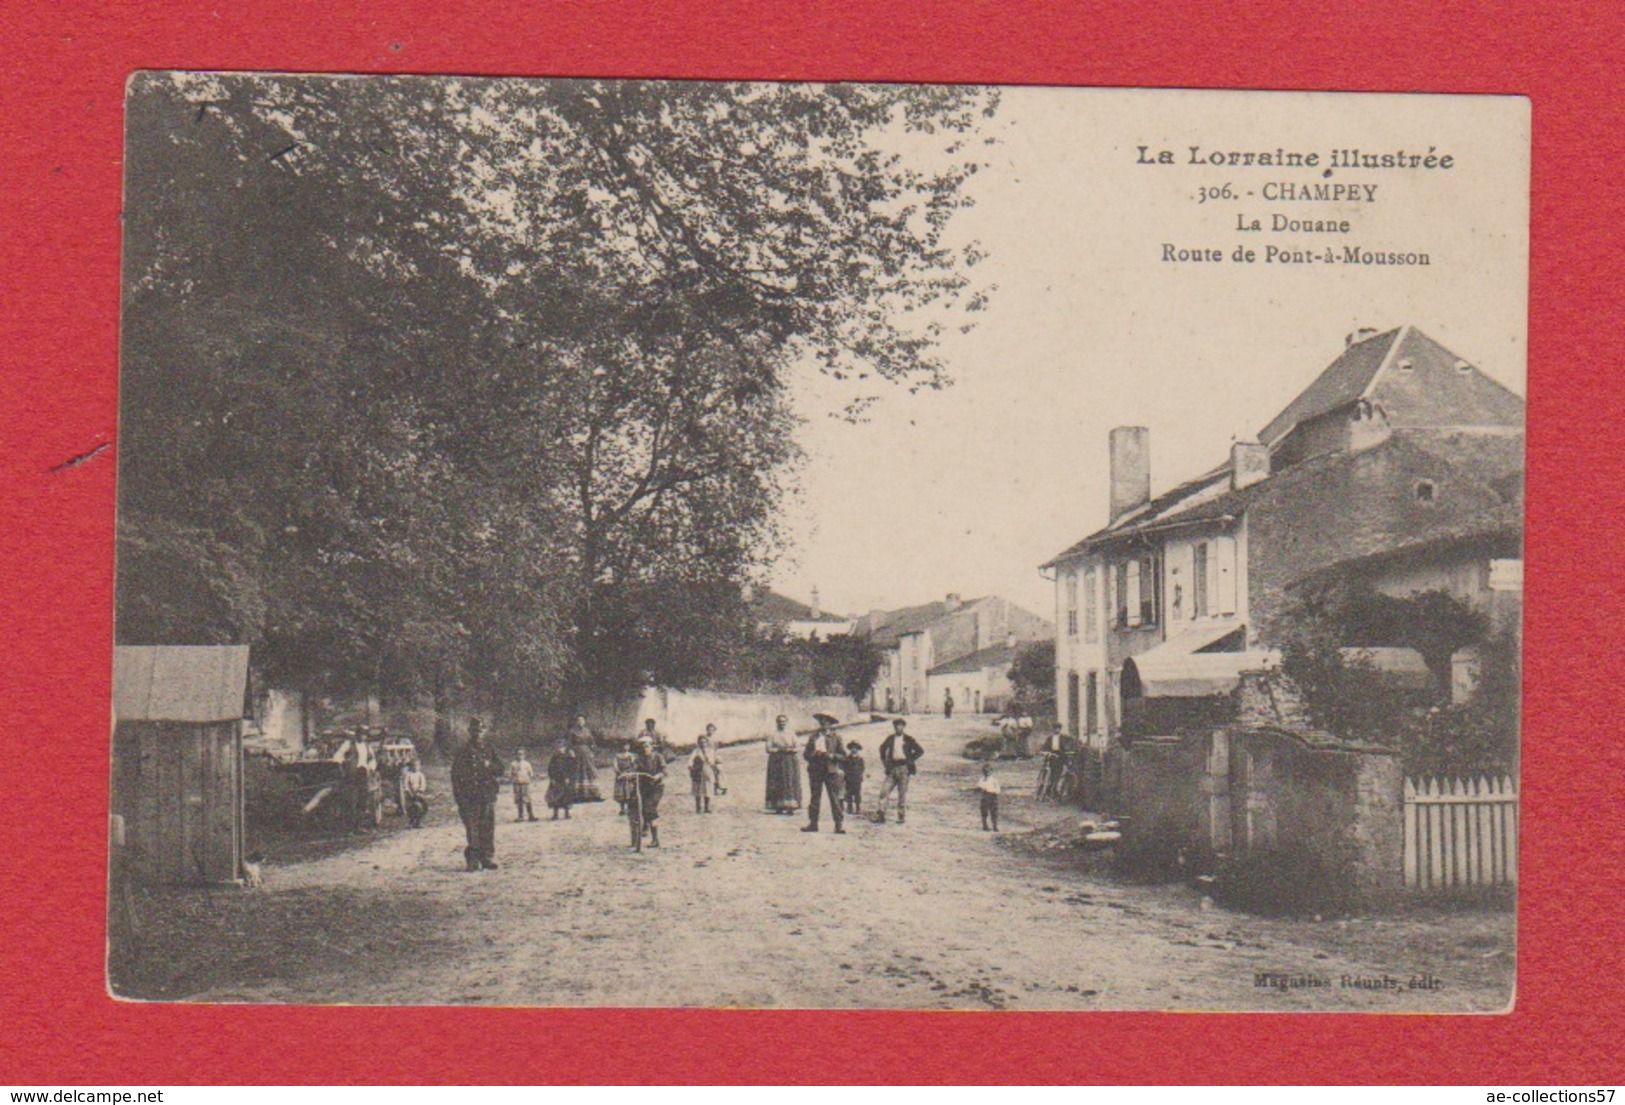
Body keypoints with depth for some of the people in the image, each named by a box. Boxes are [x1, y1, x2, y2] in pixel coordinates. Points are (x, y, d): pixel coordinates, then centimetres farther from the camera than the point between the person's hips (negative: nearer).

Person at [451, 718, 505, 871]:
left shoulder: (489, 750, 15)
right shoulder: (463, 751, 3)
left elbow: (501, 769, 13)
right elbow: (456, 775, 1)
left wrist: (489, 765, -8)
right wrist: (459, 798, -7)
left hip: (488, 795, 4)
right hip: (470, 797, -4)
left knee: (488, 828, 4)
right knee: (472, 830, -8)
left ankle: (488, 858, 10)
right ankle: (473, 860, -5)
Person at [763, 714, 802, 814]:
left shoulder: (791, 734, 14)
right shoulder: (772, 735, 8)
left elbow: (797, 748, 7)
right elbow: (768, 749, -2)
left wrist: (790, 750, -13)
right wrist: (779, 750, -15)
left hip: (790, 763, 1)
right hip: (776, 762, -1)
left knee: (790, 783, -8)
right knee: (777, 784, -8)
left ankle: (790, 807, -10)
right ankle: (778, 807, -9)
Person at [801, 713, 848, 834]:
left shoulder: (836, 737, 6)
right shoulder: (813, 737, 13)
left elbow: (843, 755, 3)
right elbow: (805, 754, 11)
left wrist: (831, 756, -14)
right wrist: (814, 754, -10)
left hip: (831, 771, -2)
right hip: (815, 770, 3)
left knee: (834, 799, -4)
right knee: (814, 798, 3)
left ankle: (839, 825, -3)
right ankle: (813, 823, 7)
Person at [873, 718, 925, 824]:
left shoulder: (908, 739, -1)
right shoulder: (890, 739, 9)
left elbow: (920, 751, -3)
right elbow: (882, 748, 26)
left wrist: (911, 760, -6)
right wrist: (884, 761, 17)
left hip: (903, 768, -3)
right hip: (892, 768, 3)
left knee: (902, 793, 1)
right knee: (884, 790, -4)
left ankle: (901, 816, 9)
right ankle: (880, 815, -4)